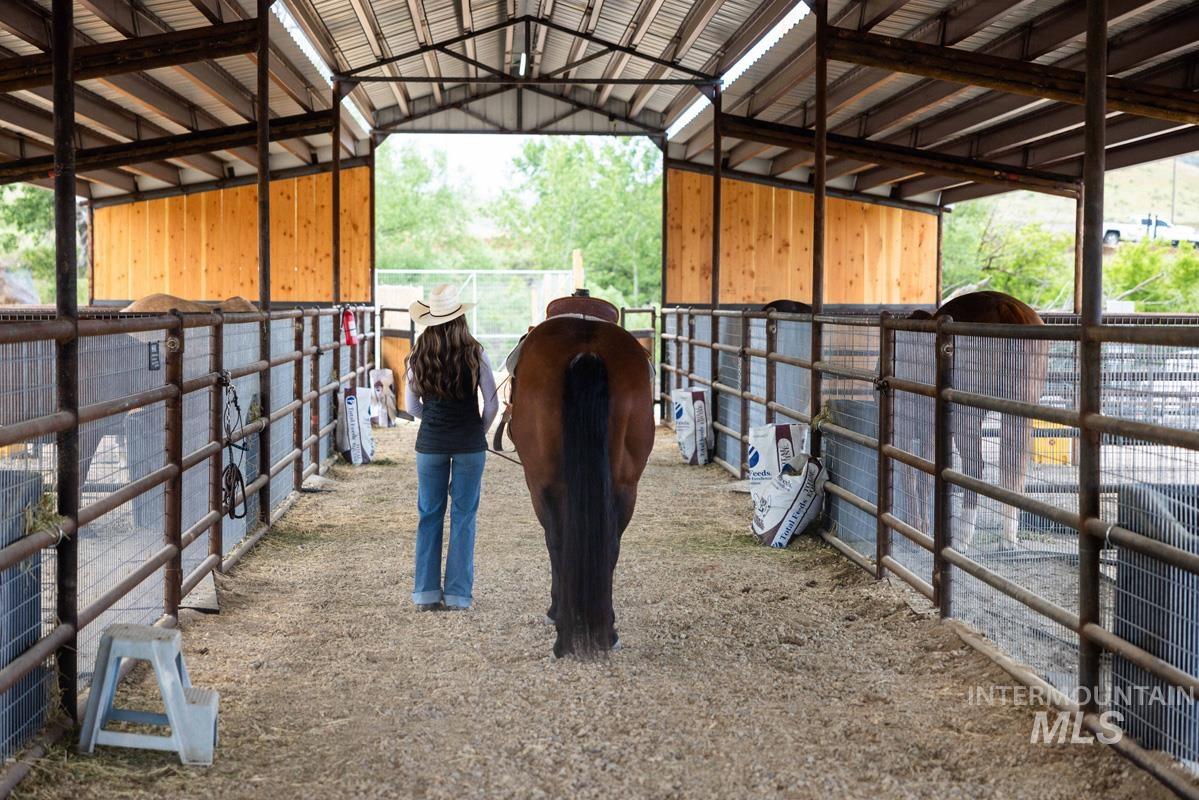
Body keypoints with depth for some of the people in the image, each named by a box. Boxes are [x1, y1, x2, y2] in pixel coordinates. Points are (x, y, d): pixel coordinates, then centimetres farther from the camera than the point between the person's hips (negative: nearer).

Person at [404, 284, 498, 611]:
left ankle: (427, 593, 14)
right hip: (469, 445, -2)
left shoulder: (419, 356, -3)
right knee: (463, 516, 6)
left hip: (430, 443, 2)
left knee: (429, 515, 11)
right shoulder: (475, 354, -8)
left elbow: (412, 406, 3)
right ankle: (458, 593, 10)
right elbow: (492, 403, -6)